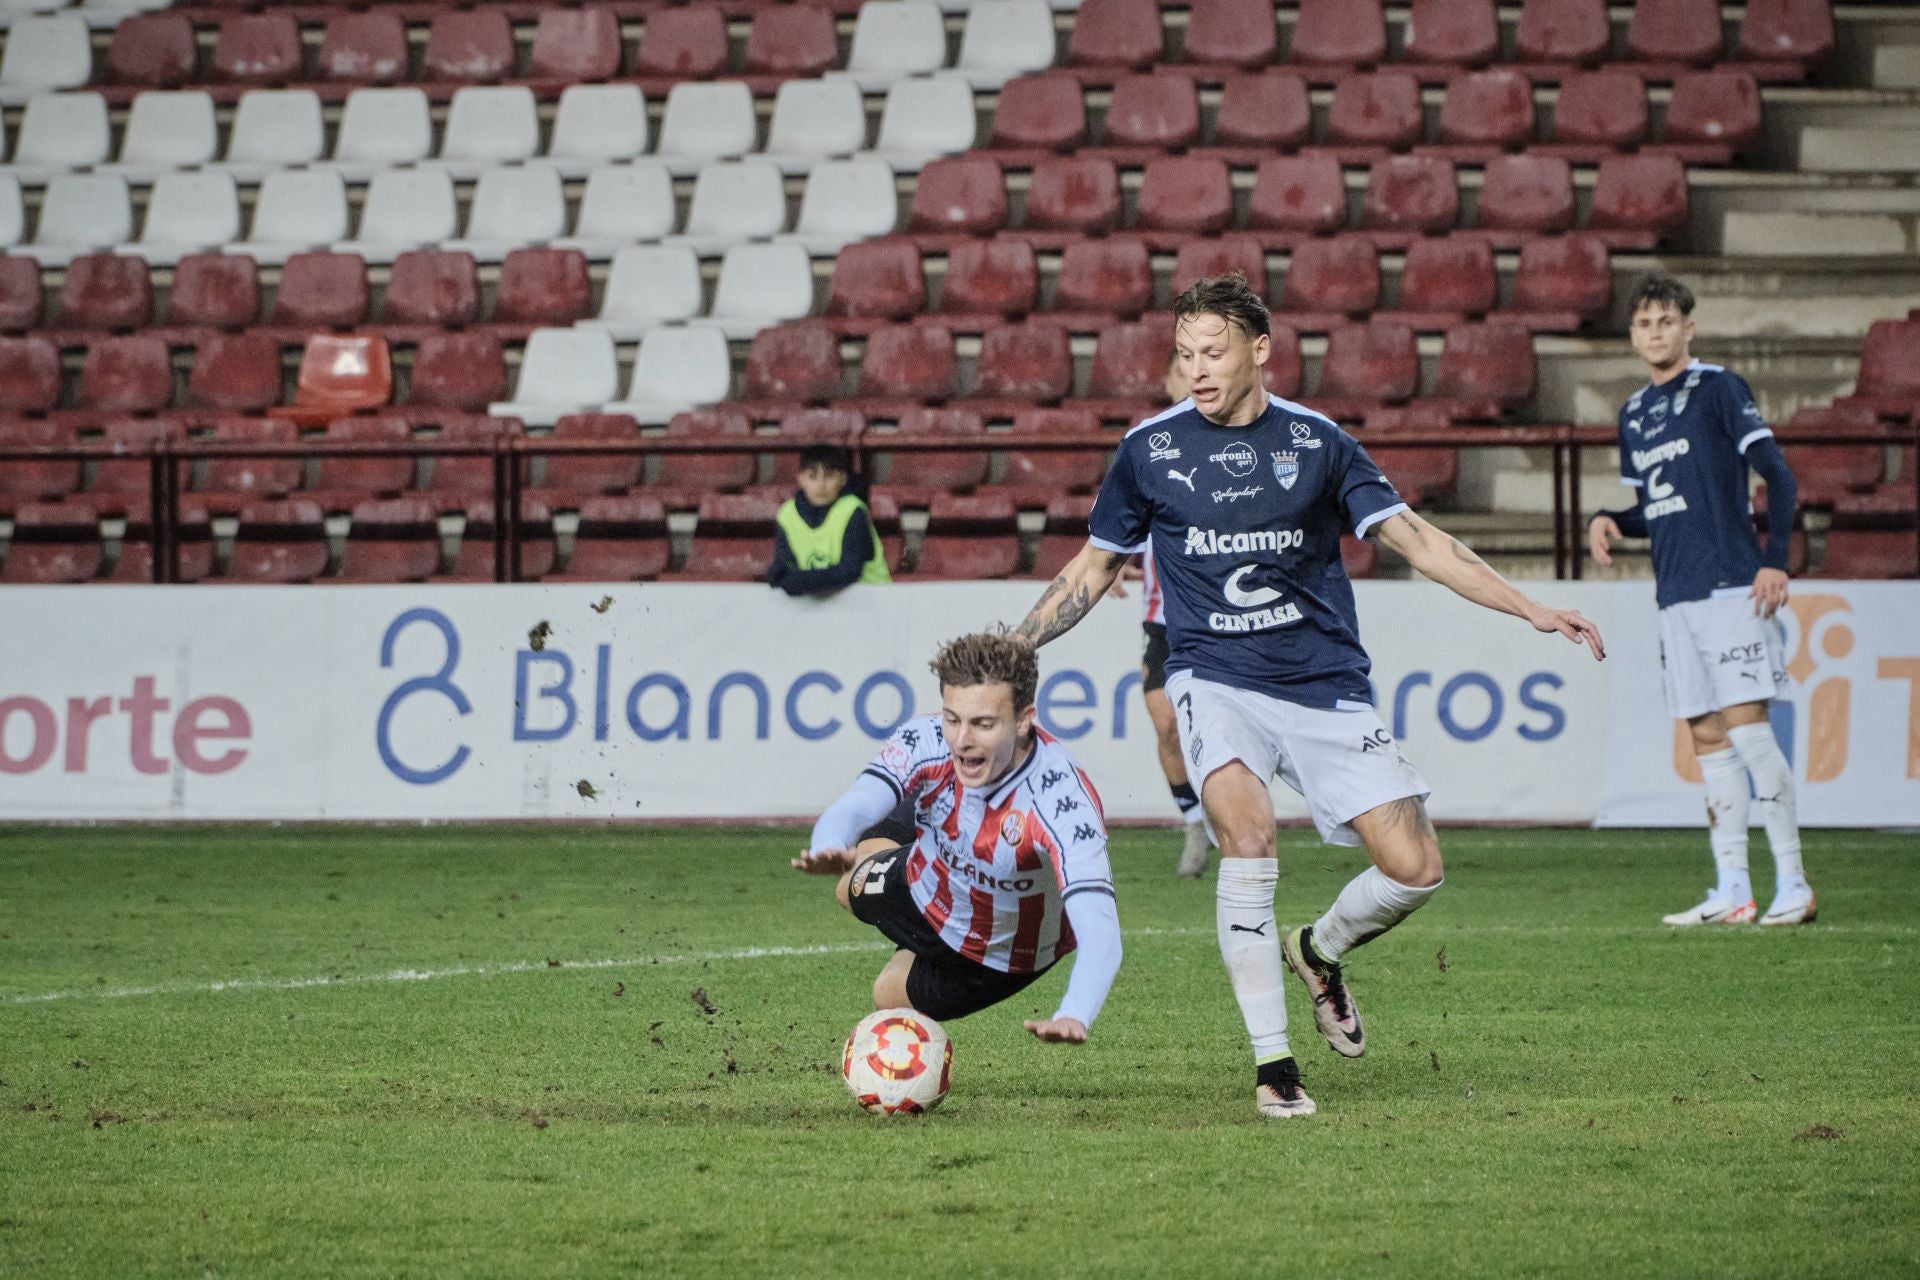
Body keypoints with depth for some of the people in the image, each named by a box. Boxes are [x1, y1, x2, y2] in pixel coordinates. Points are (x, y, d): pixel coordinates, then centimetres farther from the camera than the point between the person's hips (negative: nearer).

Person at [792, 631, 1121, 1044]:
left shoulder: (1063, 801, -47)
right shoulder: (925, 743, -34)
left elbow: (1098, 931, -57)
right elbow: (849, 810, -45)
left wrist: (1074, 1018, -78)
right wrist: (828, 853, -72)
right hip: (925, 888, 4)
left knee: (891, 996, 16)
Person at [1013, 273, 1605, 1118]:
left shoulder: (1315, 441, 1)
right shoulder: (1149, 449, 1)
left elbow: (1416, 540, 1)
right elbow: (1093, 567, 14)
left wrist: (1532, 610, -6)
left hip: (1326, 687, 1)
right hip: (1216, 680, -1)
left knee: (1414, 868, -8)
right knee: (1246, 832, -28)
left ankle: (1320, 952, 27)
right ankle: (1272, 1063, -21)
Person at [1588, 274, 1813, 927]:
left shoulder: (1717, 388, -4)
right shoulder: (1633, 414, 17)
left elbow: (1777, 473, -7)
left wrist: (1775, 559, -14)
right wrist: (1610, 521, 4)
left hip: (1730, 586, -7)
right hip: (1675, 597, 7)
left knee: (1746, 726, -11)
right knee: (1708, 738, 6)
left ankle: (1793, 884, -6)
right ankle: (1732, 891, 7)